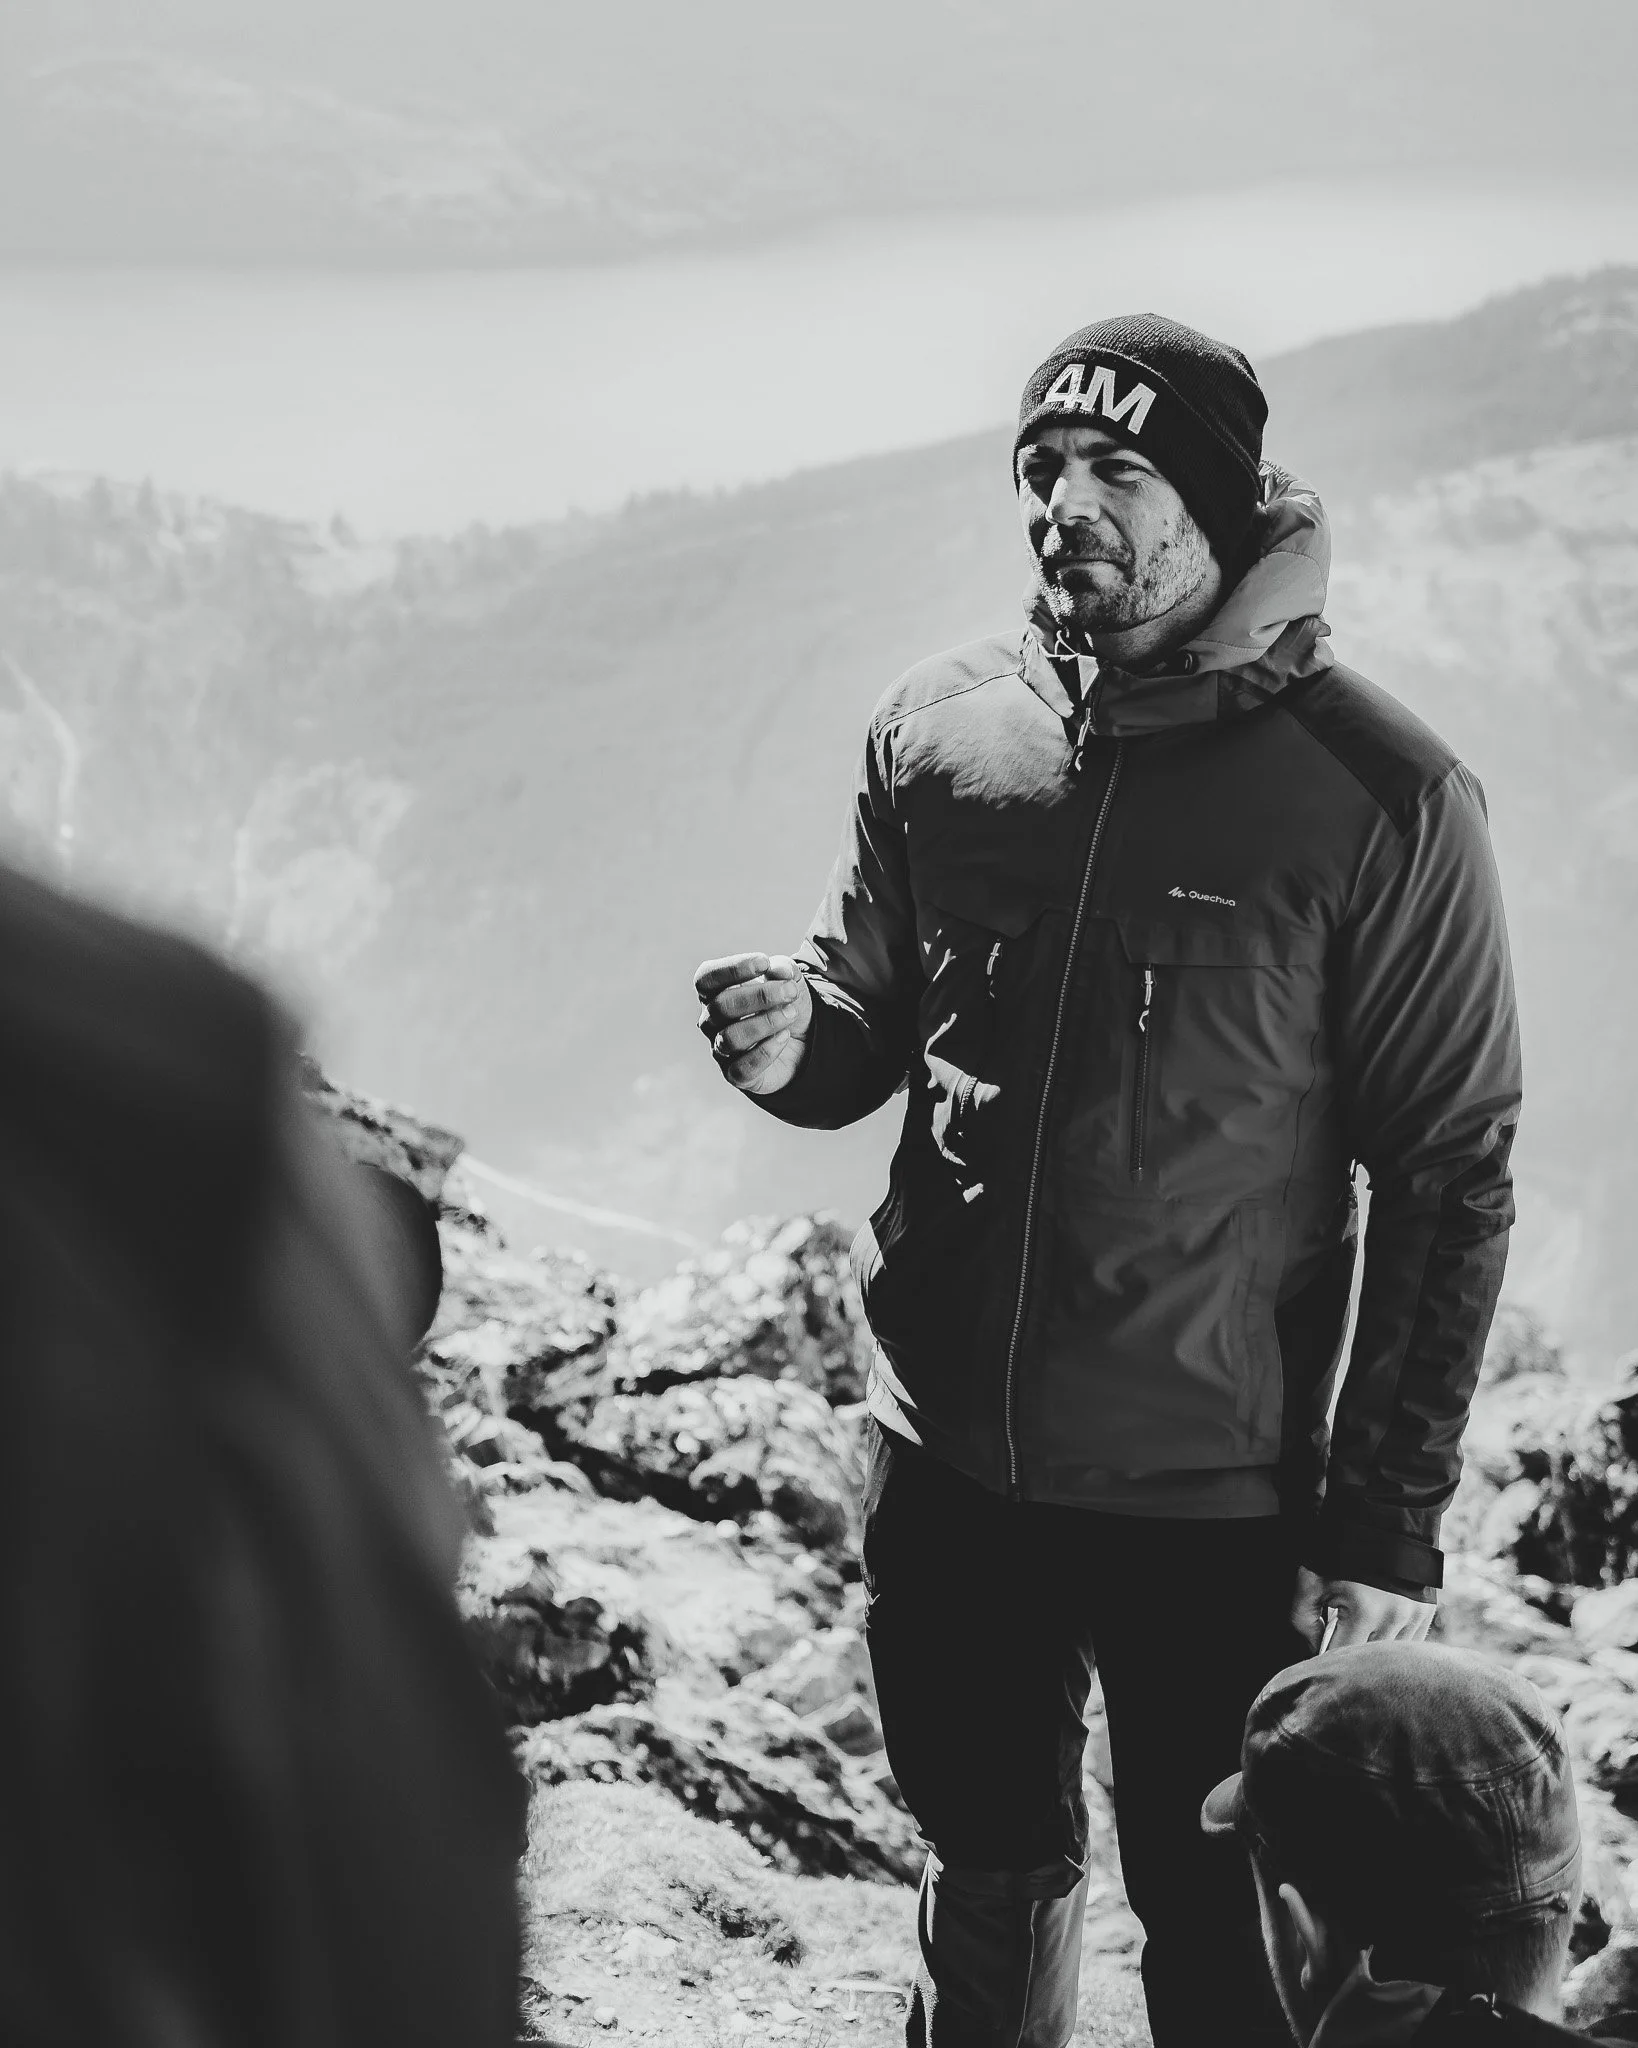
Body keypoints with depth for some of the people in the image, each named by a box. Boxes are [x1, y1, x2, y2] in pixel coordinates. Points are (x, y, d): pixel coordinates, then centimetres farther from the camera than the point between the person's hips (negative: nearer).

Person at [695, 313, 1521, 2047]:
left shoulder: (1378, 797, -13)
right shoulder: (939, 730, 0)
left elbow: (1447, 1177, -9)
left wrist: (1385, 1526, -11)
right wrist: (788, 1044, -12)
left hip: (1213, 1505, -4)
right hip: (948, 1464, 4)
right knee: (987, 1881, 21)